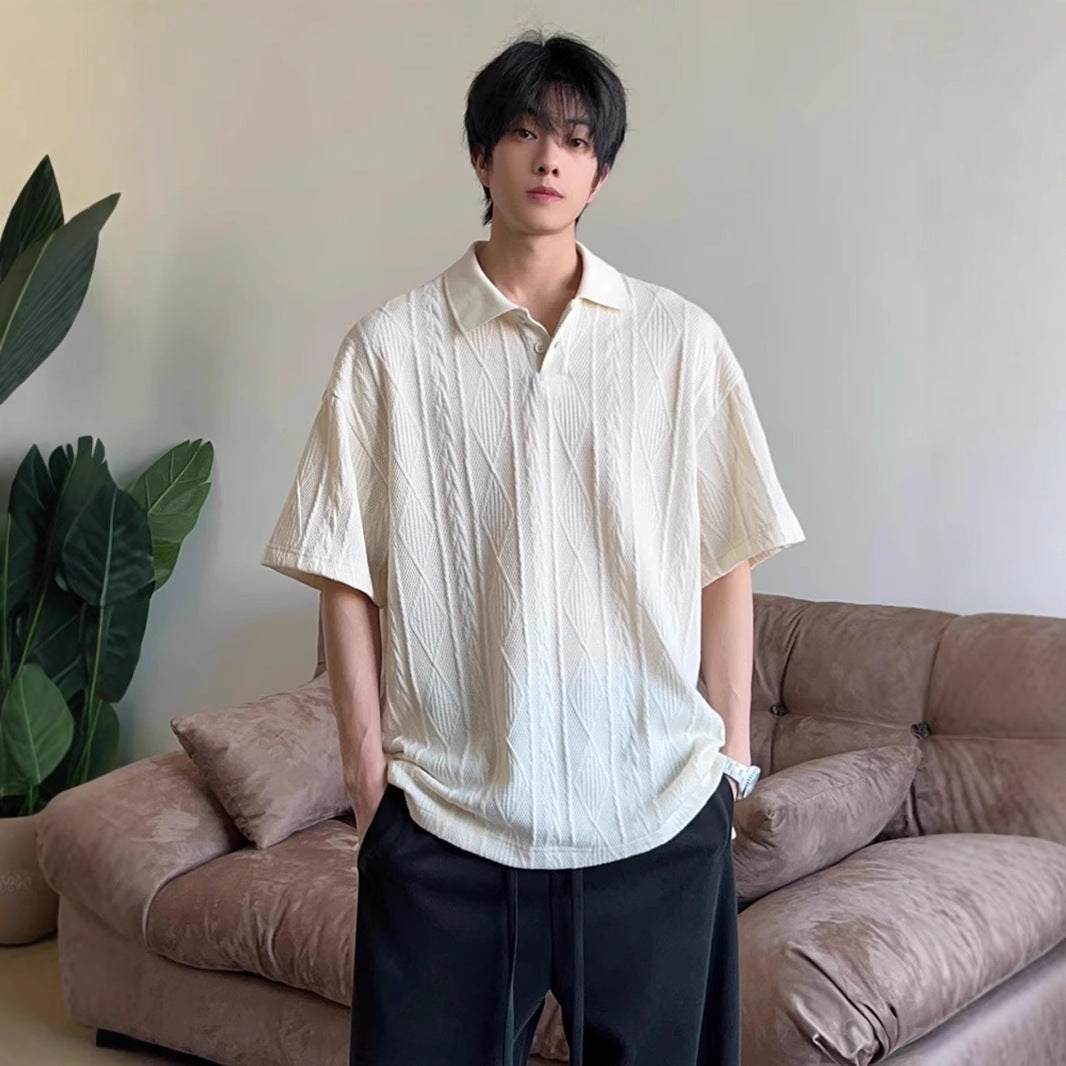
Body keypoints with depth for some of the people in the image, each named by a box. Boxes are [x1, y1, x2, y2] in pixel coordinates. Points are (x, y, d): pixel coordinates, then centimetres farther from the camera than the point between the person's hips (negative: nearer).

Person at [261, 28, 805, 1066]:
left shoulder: (681, 341, 2)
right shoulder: (390, 345, 0)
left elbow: (726, 566, 5)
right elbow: (347, 576, 1)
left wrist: (730, 762, 3)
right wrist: (368, 772, -1)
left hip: (656, 809, 1)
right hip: (444, 813, -1)